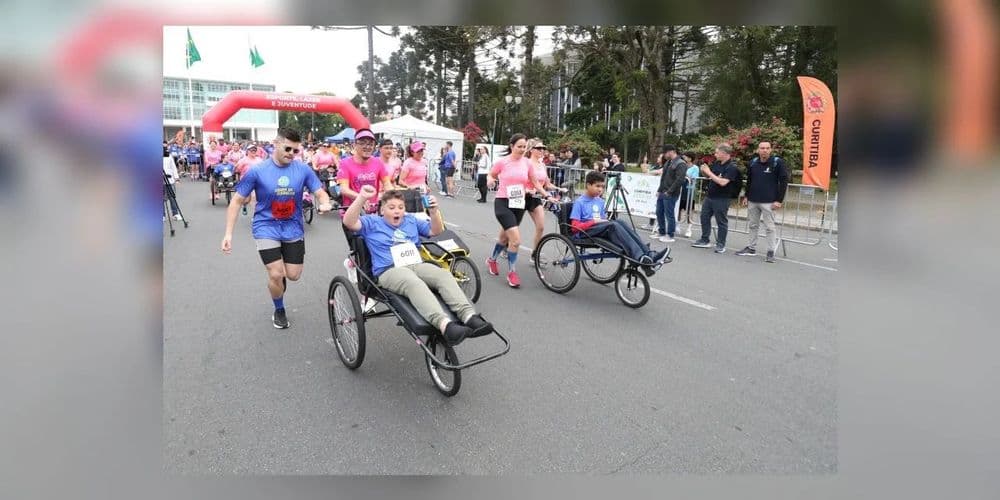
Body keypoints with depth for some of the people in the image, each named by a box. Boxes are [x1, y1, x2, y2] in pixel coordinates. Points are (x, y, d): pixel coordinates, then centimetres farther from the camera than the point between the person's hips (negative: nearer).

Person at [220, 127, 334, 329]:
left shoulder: (303, 169, -7)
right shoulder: (257, 171, -11)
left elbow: (320, 193, -3)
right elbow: (237, 201, -5)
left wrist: (325, 204, -28)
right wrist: (228, 233, -9)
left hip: (293, 229, 2)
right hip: (267, 228, -2)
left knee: (293, 275, 5)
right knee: (276, 274, -8)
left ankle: (279, 276, 44)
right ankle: (279, 310, 21)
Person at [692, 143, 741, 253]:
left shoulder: (732, 167, -16)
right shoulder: (716, 163, 6)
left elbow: (723, 182, -27)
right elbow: (708, 176, 20)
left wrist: (709, 172, -21)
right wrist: (704, 171, -3)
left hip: (722, 199, -8)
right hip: (709, 196, 8)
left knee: (721, 221, 2)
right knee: (704, 217, 14)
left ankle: (721, 244, 11)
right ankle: (704, 240, 26)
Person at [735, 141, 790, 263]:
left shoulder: (778, 162, -7)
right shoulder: (753, 162, 6)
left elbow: (784, 182, -7)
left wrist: (779, 200, -11)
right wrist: (746, 196, 14)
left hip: (768, 202, -5)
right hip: (752, 201, 5)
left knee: (769, 227, -2)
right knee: (753, 225, 14)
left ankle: (771, 252, 4)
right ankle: (751, 248, 25)